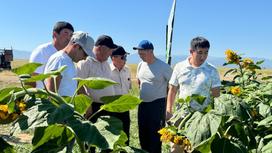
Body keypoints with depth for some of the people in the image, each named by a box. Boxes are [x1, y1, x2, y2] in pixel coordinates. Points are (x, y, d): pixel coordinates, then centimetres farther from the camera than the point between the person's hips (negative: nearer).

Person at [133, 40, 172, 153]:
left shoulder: (163, 67, -15)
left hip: (157, 104, -6)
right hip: (142, 104, 7)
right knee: (143, 133, 15)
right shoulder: (141, 65, 6)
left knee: (155, 135, 2)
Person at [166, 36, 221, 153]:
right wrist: (168, 112, 0)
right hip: (181, 114, 1)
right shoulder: (179, 67, -1)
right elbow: (172, 91, 5)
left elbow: (216, 95, 0)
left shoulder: (212, 71, -3)